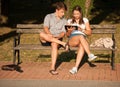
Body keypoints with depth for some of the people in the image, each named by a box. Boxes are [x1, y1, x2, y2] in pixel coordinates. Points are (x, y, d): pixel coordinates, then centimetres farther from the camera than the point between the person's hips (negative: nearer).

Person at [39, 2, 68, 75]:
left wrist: (57, 37, -19)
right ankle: (63, 44, -33)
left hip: (57, 39, 0)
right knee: (42, 34, -36)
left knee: (55, 44, -38)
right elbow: (45, 28, -6)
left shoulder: (64, 20, 14)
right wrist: (50, 35, -27)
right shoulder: (49, 17, 9)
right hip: (46, 41, 0)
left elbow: (63, 33, 4)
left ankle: (53, 68, -45)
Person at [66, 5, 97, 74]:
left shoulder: (85, 20, 16)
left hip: (83, 39, 0)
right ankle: (90, 55, -42)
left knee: (82, 45, -38)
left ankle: (76, 67, -45)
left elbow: (89, 32, 11)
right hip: (72, 39, 0)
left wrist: (82, 30, -8)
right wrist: (69, 31, -8)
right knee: (81, 37, -36)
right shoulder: (70, 21, 18)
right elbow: (67, 35, 15)